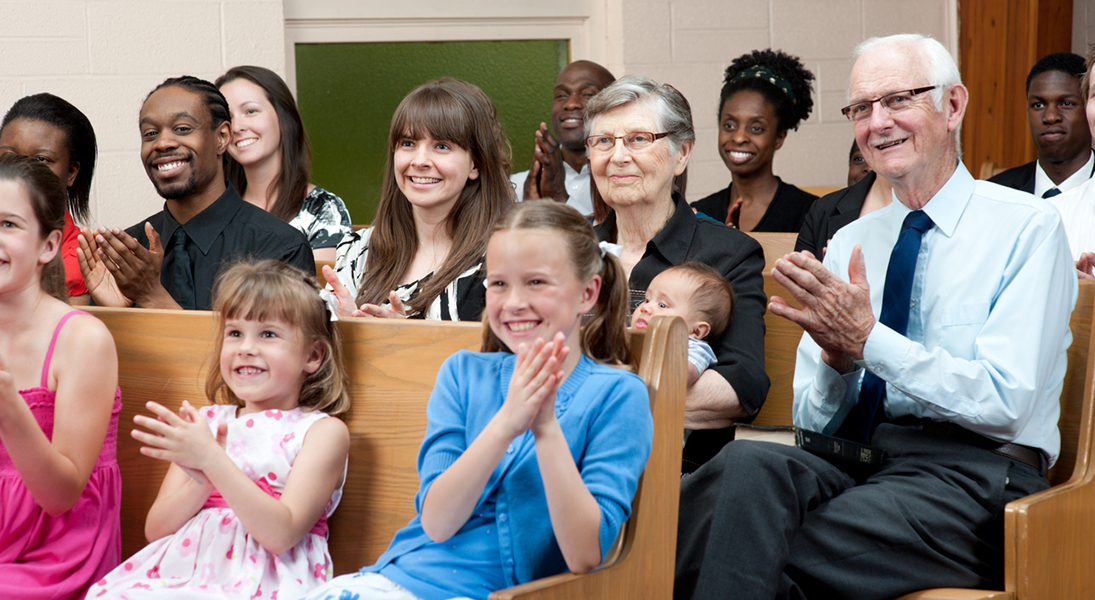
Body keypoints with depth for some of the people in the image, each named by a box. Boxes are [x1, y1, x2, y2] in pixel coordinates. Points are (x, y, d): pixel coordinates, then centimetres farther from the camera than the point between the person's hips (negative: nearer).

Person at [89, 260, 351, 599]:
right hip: (185, 567, 4)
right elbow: (156, 530, 10)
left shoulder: (323, 431, 4)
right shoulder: (206, 421, 18)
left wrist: (212, 459, -18)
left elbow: (281, 534, -11)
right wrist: (202, 482, -9)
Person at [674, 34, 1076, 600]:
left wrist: (868, 339, -15)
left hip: (970, 478, -5)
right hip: (852, 462, 5)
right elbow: (814, 423, 15)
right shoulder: (848, 243, 17)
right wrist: (837, 357, -7)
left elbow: (1006, 403, -11)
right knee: (748, 461, -31)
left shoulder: (1027, 227, 1)